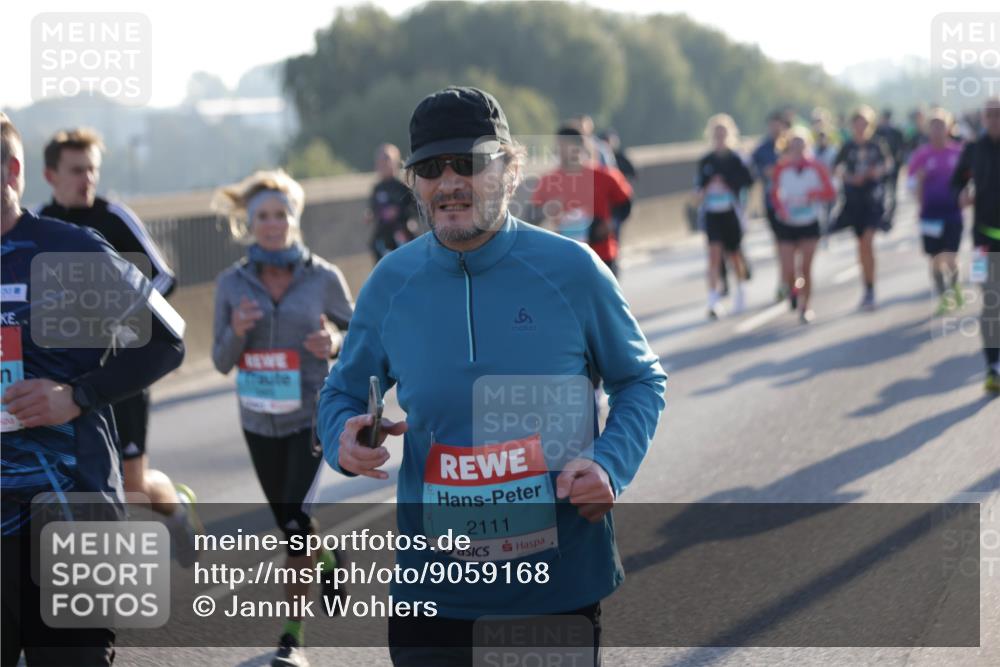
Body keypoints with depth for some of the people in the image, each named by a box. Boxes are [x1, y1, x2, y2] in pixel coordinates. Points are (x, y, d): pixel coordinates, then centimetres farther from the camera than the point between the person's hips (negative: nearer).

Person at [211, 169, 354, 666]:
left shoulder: (323, 278, -7)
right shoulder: (232, 283, -2)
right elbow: (222, 362, 2)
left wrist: (335, 344, -18)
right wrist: (236, 332, -18)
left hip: (315, 416, -4)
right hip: (261, 423, 4)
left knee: (297, 521, -15)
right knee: (290, 525, 17)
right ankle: (330, 560, 51)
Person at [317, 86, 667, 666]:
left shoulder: (572, 269, -7)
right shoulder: (391, 283, -2)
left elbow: (642, 380, 4)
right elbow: (343, 393, 12)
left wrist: (611, 465, -14)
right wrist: (344, 439, -12)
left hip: (562, 576, -1)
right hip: (434, 580, 1)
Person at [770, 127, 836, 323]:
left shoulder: (816, 167, -4)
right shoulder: (781, 168, -3)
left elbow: (830, 193, -3)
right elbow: (775, 194, 8)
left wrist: (814, 194, -22)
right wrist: (780, 208, -11)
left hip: (810, 224, 0)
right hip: (787, 224, 0)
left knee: (806, 268, 0)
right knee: (787, 272, -6)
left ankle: (804, 307, 15)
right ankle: (793, 289, 29)